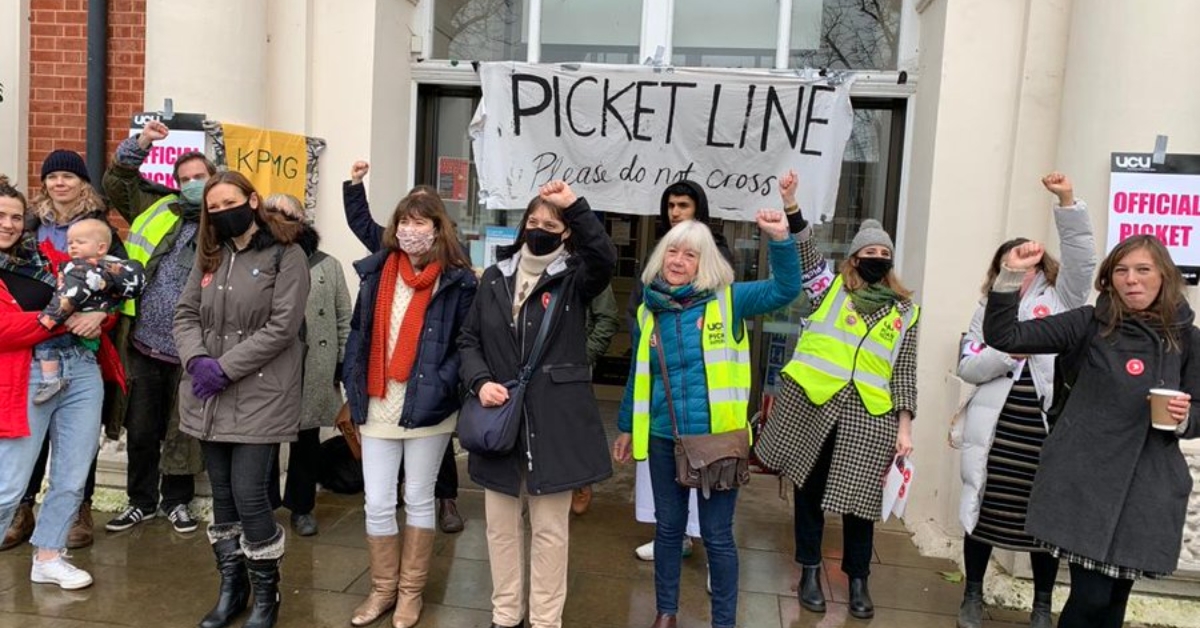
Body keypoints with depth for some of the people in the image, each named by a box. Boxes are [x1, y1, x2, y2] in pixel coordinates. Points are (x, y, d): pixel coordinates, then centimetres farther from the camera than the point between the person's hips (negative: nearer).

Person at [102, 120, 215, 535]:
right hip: (142, 346, 3)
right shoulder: (157, 210, 7)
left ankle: (176, 501, 30)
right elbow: (116, 182, 13)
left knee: (182, 431, 12)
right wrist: (140, 144, 0)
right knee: (140, 431, 13)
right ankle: (142, 501, 32)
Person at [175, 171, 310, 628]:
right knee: (222, 496, 13)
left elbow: (282, 327, -14)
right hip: (209, 397, 6)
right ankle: (231, 589, 28)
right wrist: (196, 359, -10)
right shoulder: (210, 256, 15)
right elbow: (185, 313, 10)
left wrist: (225, 367, -16)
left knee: (249, 496, -6)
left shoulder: (286, 256, -6)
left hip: (259, 397, -6)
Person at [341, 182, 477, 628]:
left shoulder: (457, 282, -7)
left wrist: (436, 388, -17)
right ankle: (383, 589, 28)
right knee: (377, 504, 8)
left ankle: (411, 591, 26)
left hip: (427, 408, -3)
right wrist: (354, 385, 2)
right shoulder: (376, 272, 5)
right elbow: (359, 333, 11)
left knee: (418, 499, 10)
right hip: (378, 405, 3)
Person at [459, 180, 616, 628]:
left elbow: (605, 259, -25)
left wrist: (574, 205, -32)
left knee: (549, 528, 7)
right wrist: (480, 382, -7)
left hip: (555, 421, -3)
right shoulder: (496, 276, 8)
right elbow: (468, 340, 10)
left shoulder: (574, 279, -1)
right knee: (501, 524, 14)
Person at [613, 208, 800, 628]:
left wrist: (780, 240, -25)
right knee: (668, 528, 16)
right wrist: (627, 428, 18)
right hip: (664, 439, 3)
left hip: (717, 438, -3)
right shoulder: (648, 312, 5)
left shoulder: (726, 301, -4)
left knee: (717, 534, 7)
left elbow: (786, 290, -12)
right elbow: (638, 376, 13)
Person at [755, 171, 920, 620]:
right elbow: (802, 252, -5)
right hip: (810, 404, -1)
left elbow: (904, 371, 10)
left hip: (869, 416, 1)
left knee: (858, 497, 4)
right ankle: (810, 570, 26)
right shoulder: (830, 287, 8)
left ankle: (858, 579, 25)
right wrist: (790, 205, -19)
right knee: (809, 488, 9)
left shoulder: (905, 310, 12)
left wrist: (904, 426, 4)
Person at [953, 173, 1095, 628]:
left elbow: (1082, 259, -9)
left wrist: (1068, 200, -18)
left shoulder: (1062, 299, 9)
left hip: (1048, 428, -1)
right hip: (997, 428, 1)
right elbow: (967, 367, 5)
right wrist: (1006, 352, -12)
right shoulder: (989, 309, 12)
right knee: (984, 509, 8)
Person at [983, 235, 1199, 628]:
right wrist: (1011, 276, -20)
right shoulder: (1089, 324, -1)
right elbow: (1002, 337, -9)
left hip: (1148, 488, 3)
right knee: (1090, 596, -7)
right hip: (1085, 480, -3)